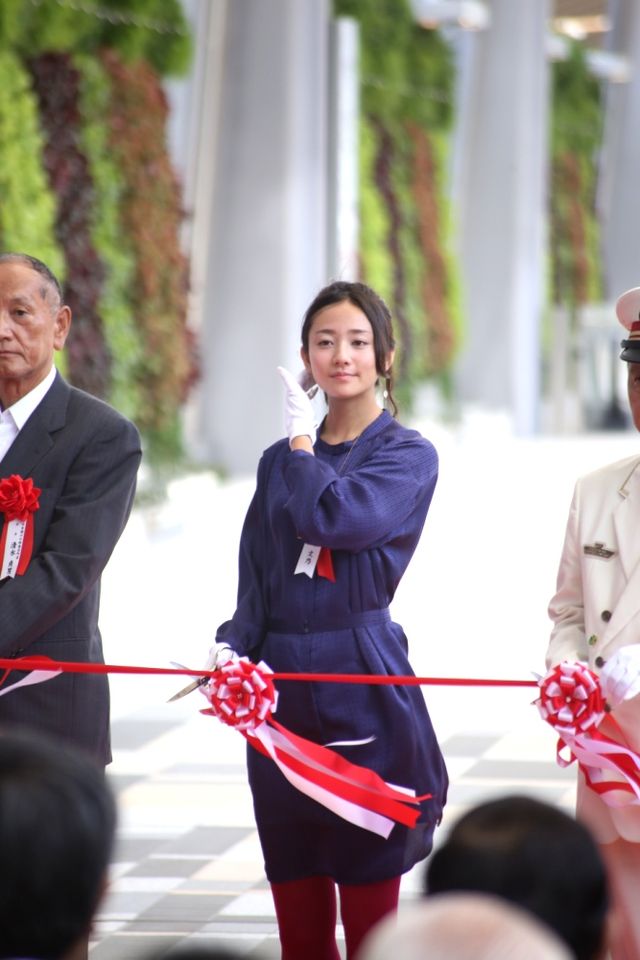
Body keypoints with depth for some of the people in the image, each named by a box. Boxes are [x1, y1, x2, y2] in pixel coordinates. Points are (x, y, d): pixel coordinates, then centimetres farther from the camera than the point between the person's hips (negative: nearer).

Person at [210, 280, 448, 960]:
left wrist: (302, 436, -3)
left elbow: (332, 519, -18)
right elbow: (255, 590, 15)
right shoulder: (279, 463, 16)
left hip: (364, 694, -5)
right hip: (282, 696, 5)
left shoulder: (408, 457, 0)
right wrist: (230, 650, -5)